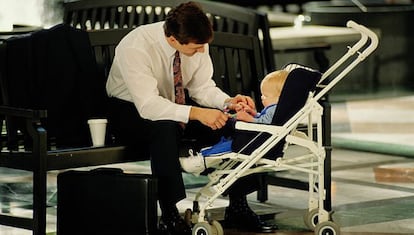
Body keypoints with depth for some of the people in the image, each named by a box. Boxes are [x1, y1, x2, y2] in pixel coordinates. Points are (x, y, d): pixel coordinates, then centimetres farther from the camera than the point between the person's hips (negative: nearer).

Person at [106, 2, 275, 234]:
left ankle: (238, 206, -7)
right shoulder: (136, 47, -31)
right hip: (131, 110, -6)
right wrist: (196, 113, -44)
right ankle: (170, 216, -33)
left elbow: (202, 88, -3)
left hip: (176, 106, 6)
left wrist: (229, 102, -22)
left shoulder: (197, 44, -13)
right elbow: (148, 105, -37)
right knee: (166, 129, -40)